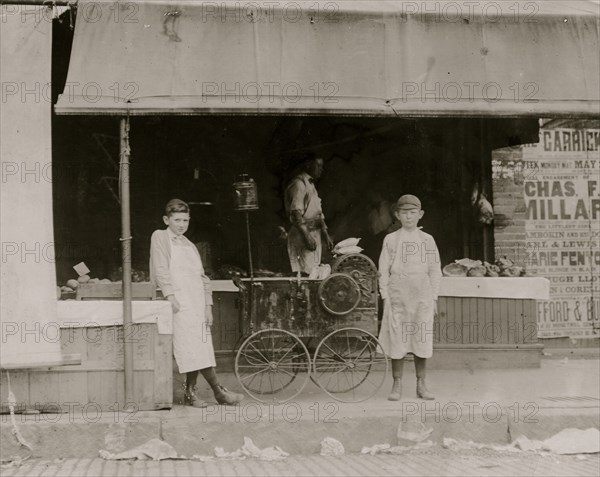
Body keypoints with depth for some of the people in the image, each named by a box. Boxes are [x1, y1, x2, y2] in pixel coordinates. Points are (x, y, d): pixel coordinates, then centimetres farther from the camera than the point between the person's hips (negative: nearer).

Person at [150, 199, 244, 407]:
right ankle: (218, 391, -10)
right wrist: (170, 295, -16)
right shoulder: (160, 237, 5)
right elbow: (161, 269, -6)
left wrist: (208, 306, 11)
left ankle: (190, 392, 8)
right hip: (179, 304, -6)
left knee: (199, 349, 1)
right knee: (196, 349, -11)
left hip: (196, 304, 7)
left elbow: (203, 278, 21)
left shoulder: (190, 246, 23)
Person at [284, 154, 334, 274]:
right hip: (302, 235, -10)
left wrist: (326, 235, 18)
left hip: (315, 234, 10)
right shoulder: (298, 184, -11)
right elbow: (296, 213, -20)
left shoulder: (311, 184, 20)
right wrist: (307, 237, -25)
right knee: (306, 273, -13)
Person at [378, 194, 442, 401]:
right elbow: (383, 270, 5)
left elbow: (435, 271, 10)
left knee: (422, 340, 2)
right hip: (397, 296, -1)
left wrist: (434, 298, 4)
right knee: (397, 340, -2)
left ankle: (421, 384, 11)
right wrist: (385, 297, -2)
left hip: (422, 297, 1)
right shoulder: (390, 240, 5)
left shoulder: (427, 240, 9)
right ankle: (397, 384, 7)